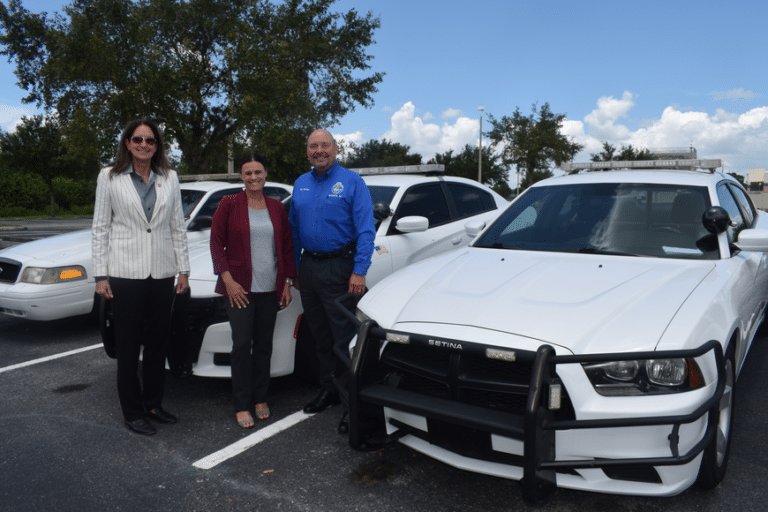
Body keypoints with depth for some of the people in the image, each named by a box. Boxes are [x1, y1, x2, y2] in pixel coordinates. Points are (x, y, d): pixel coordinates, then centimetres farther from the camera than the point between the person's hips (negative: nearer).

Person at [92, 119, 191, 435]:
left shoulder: (169, 178, 9)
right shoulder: (109, 177, 2)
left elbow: (178, 227, 10)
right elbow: (100, 228, 1)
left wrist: (184, 269, 6)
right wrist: (100, 274, -4)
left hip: (161, 273, 3)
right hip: (125, 273, -3)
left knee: (158, 343, 11)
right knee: (128, 346, 4)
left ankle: (153, 403, 26)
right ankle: (133, 413, 16)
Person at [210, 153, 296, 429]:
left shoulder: (277, 207, 10)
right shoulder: (229, 204, 0)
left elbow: (287, 245, 12)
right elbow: (216, 243, -3)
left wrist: (287, 282, 6)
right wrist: (228, 279, -11)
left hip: (270, 289, 3)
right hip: (239, 288, -3)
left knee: (264, 345, 10)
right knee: (242, 345, -2)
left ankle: (260, 398, 24)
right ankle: (242, 405, 10)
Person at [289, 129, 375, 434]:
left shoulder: (351, 181, -3)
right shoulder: (300, 184, 14)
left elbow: (365, 230, -9)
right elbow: (294, 229, 18)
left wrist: (359, 271, -17)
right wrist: (295, 268, 13)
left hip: (339, 268, -6)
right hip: (309, 268, 6)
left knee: (345, 337, -5)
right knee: (320, 335, 14)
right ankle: (328, 390, 29)